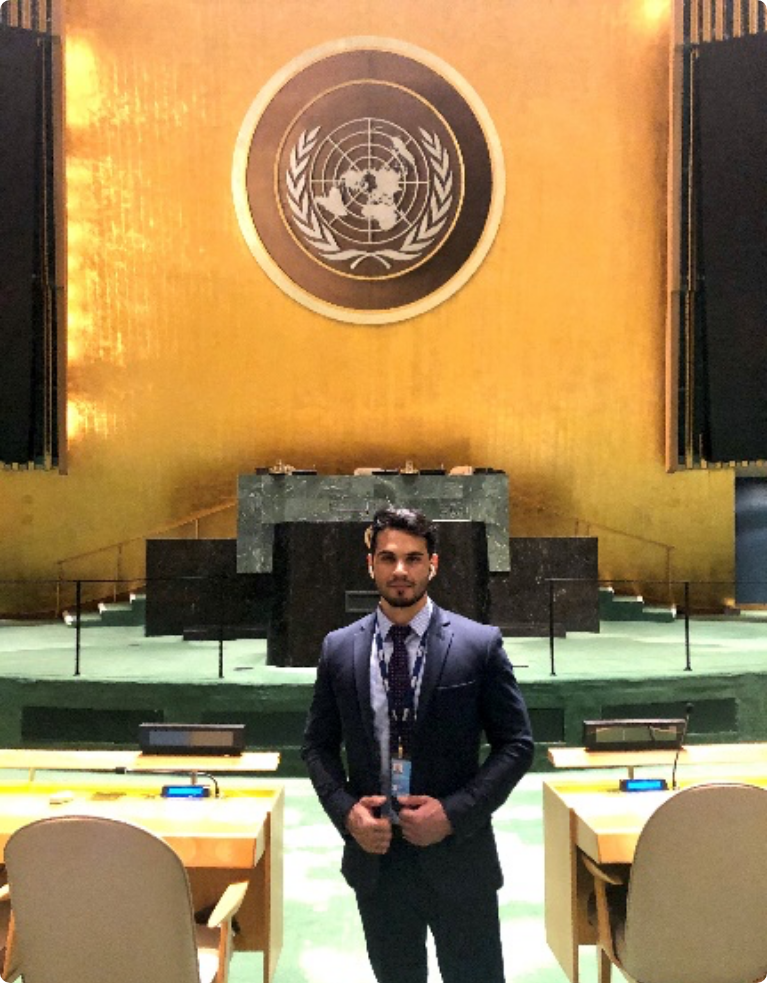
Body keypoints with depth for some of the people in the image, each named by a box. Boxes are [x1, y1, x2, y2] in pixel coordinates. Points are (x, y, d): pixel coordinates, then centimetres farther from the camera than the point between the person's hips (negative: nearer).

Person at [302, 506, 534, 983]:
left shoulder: (481, 644, -8)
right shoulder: (339, 648, -1)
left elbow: (517, 744, -5)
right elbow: (318, 745, 7)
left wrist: (454, 812, -15)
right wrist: (345, 810, -9)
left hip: (457, 854, -2)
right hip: (374, 855, 2)